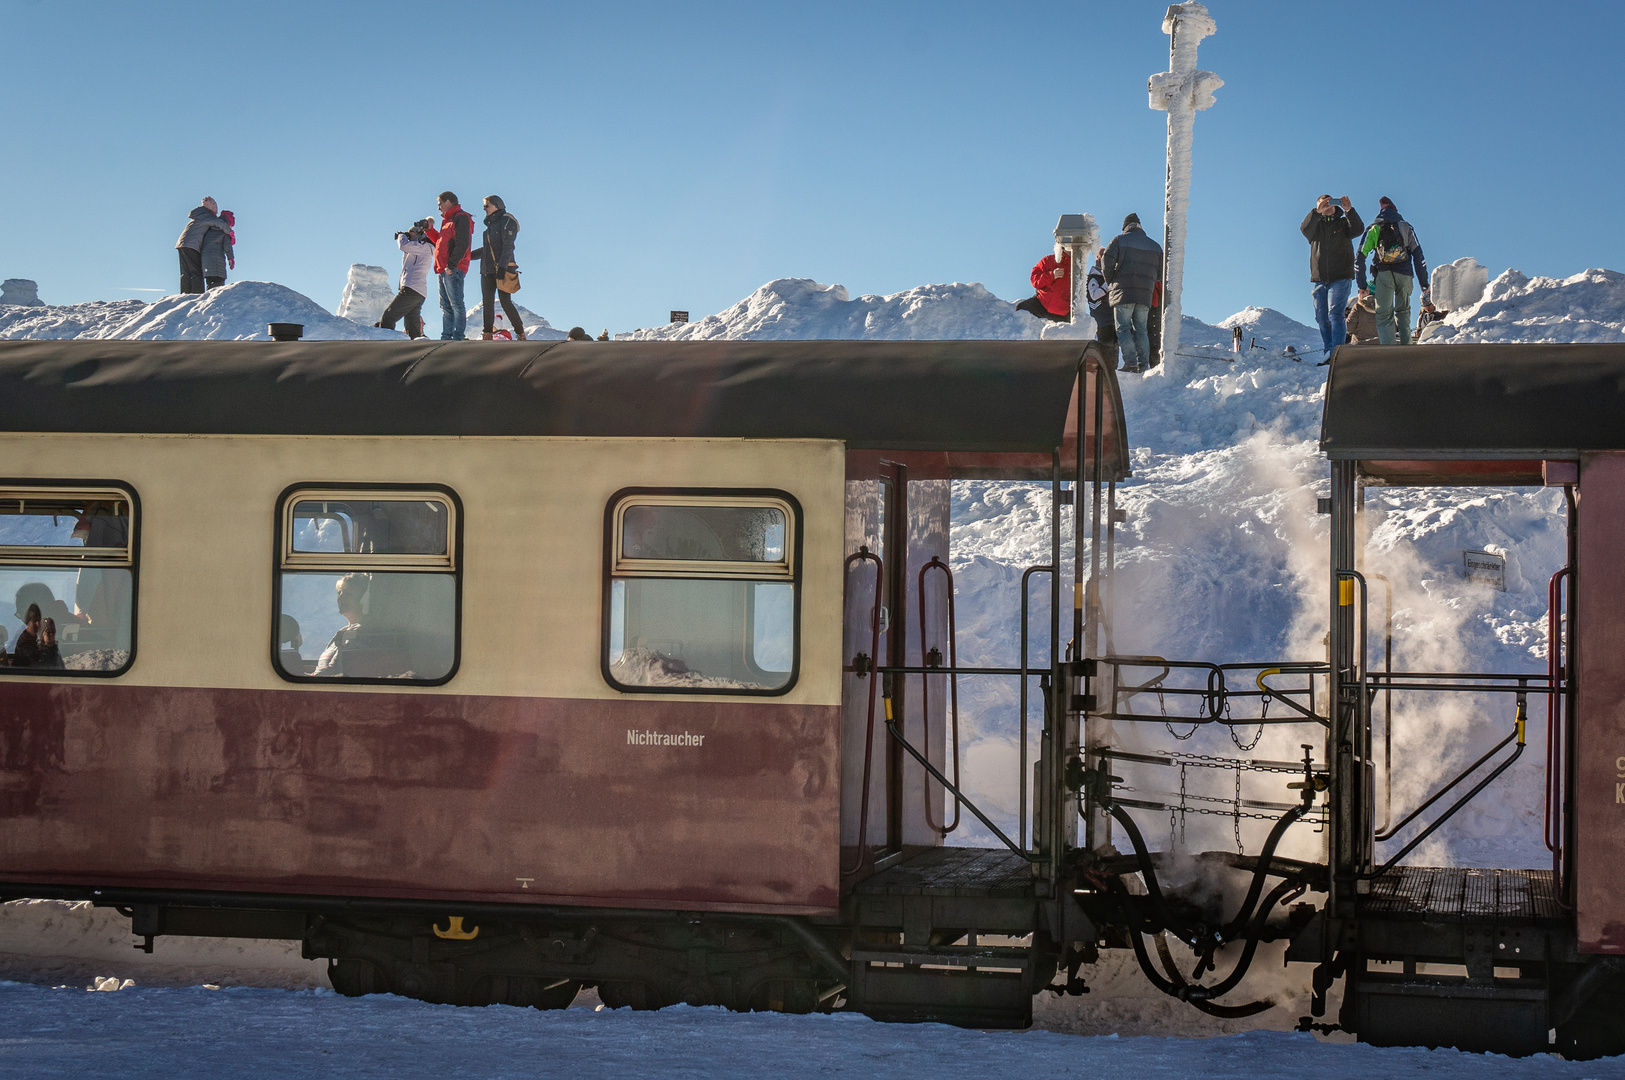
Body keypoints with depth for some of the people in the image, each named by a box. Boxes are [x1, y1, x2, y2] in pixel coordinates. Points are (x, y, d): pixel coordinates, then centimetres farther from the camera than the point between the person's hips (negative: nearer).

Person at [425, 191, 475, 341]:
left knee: (456, 304, -11)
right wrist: (429, 230, 19)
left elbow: (462, 244, -16)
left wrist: (451, 265, -21)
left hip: (453, 270, -10)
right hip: (444, 270, 10)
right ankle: (446, 336, 9)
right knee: (446, 306, 8)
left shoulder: (461, 218, -7)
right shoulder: (448, 220, 23)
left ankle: (458, 337, -14)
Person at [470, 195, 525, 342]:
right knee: (487, 301, -2)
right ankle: (487, 334, -2)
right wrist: (468, 256, 23)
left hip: (502, 268, -8)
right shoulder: (491, 224, 22)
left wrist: (502, 266, -21)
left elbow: (508, 246, -12)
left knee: (505, 302, -11)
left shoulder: (506, 221, -3)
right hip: (487, 269, 8)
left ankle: (520, 334, -2)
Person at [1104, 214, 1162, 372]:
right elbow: (1161, 273, 15)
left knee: (1123, 328, -2)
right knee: (1141, 329, 11)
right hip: (1145, 294, 4)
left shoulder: (1119, 240, 2)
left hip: (1123, 293, -4)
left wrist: (1110, 282, 7)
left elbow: (1107, 263, -7)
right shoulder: (1155, 246, 15)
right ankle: (1144, 365, 3)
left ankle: (1130, 363, -15)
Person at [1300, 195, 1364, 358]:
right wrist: (1317, 212, -25)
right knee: (1322, 318, 6)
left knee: (1335, 314, -16)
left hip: (1340, 278, -3)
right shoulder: (1316, 225, 12)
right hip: (1320, 279, 3)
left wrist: (1349, 211, -24)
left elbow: (1358, 229, -10)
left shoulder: (1343, 223, 10)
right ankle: (1328, 352, 17)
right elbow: (1305, 229, -10)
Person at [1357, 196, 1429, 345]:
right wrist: (1424, 282, 10)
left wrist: (1362, 285, 9)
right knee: (1403, 310, 22)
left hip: (1383, 275, -2)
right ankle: (1405, 345, 15)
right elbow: (1418, 255, 10)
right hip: (1405, 275, 2)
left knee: (1384, 314, -1)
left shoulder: (1373, 229, 12)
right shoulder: (1406, 227, 15)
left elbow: (1360, 257, 6)